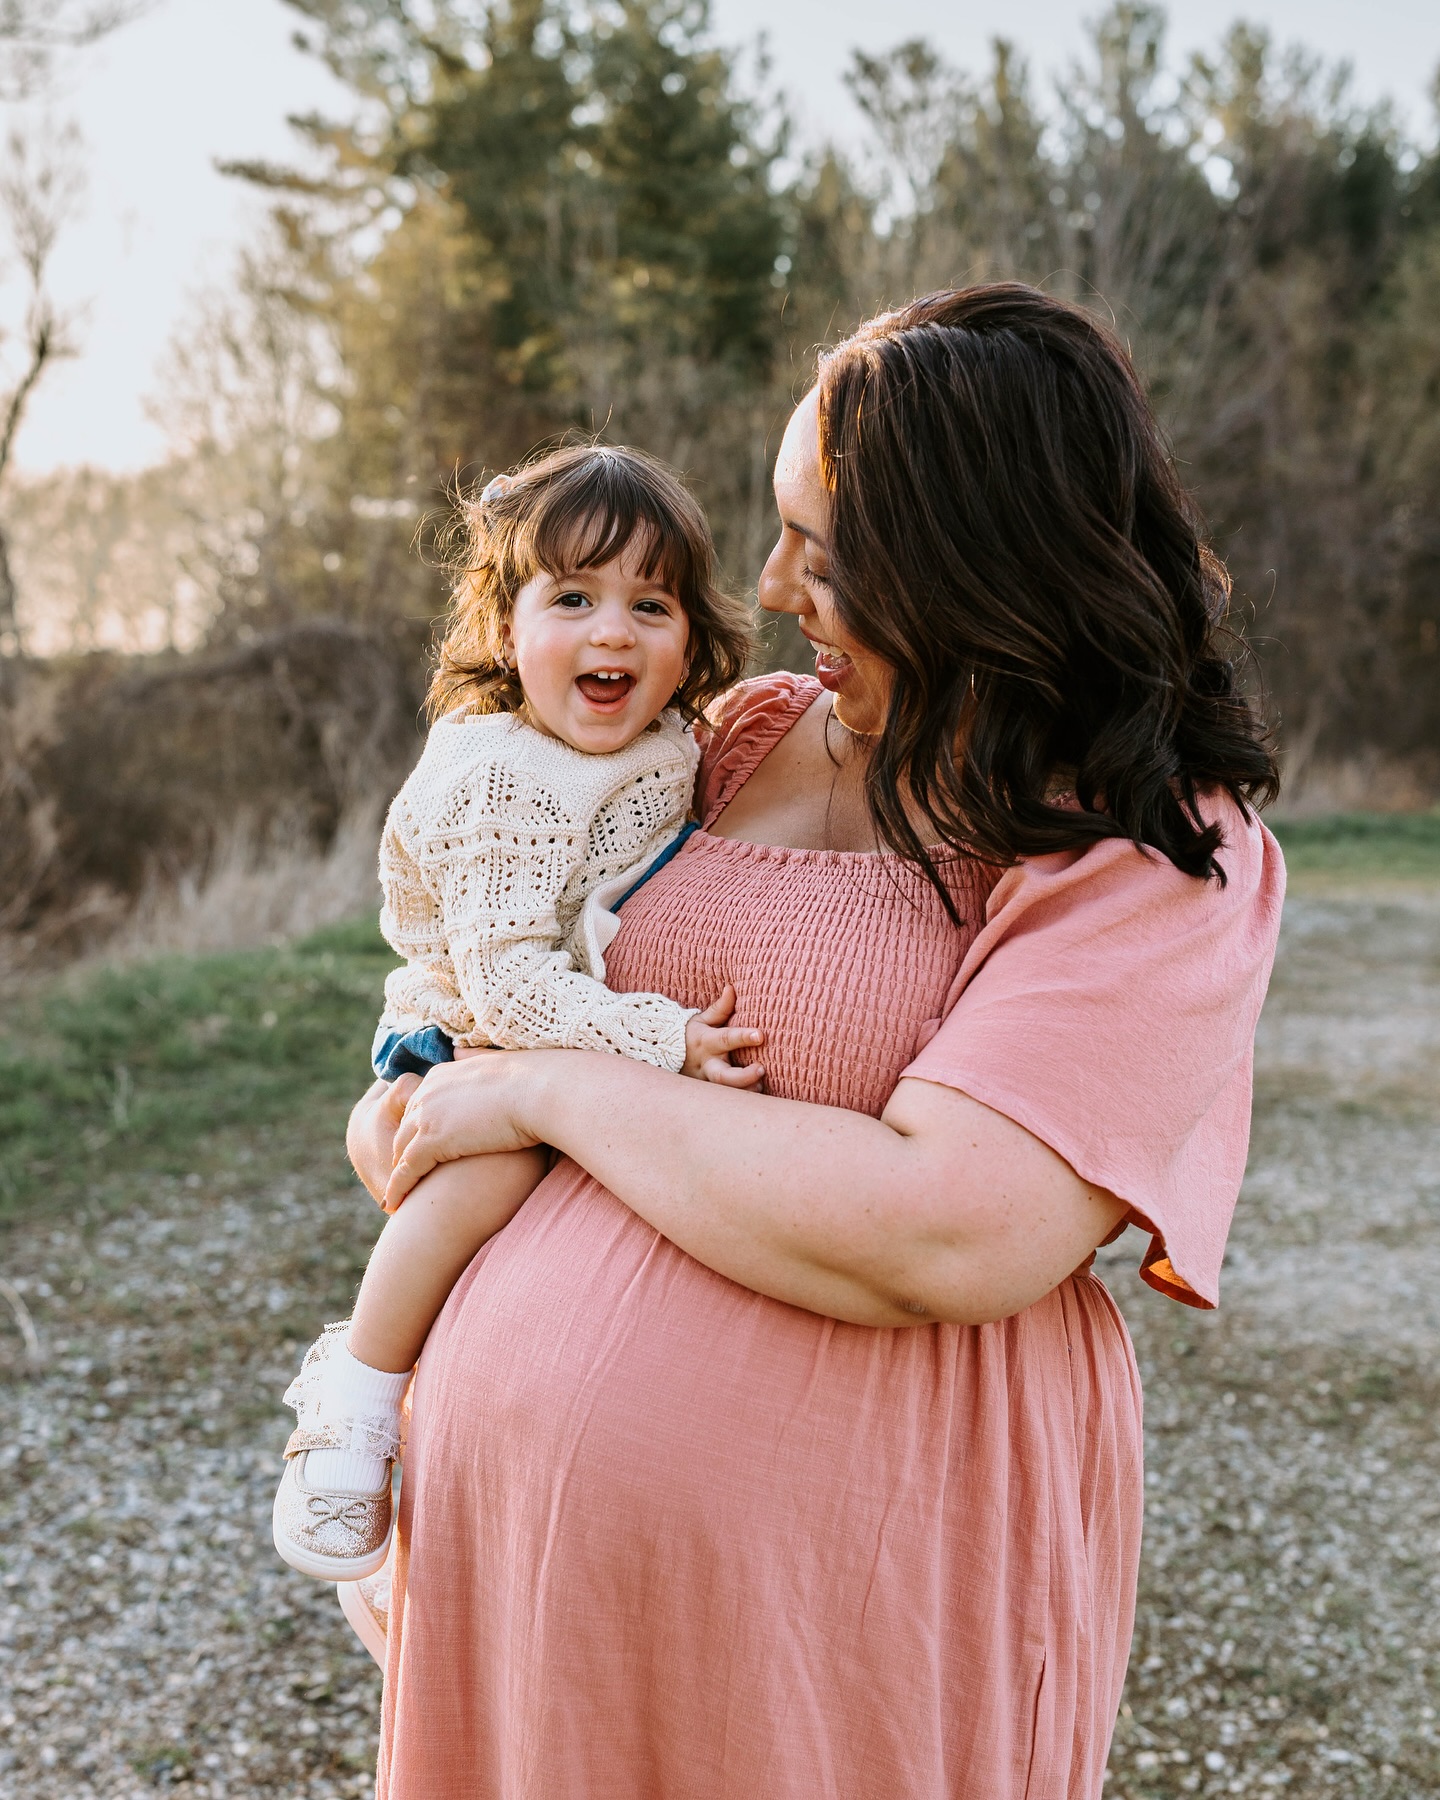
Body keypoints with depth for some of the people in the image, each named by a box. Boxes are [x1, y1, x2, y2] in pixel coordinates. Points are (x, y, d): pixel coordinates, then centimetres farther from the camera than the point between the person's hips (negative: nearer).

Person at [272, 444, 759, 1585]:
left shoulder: (673, 744, -1)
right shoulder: (496, 784, -24)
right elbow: (508, 980, -29)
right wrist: (663, 1042, -34)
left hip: (611, 1037, 8)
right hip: (476, 1039, -7)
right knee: (496, 1163, -32)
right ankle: (357, 1400, -15)